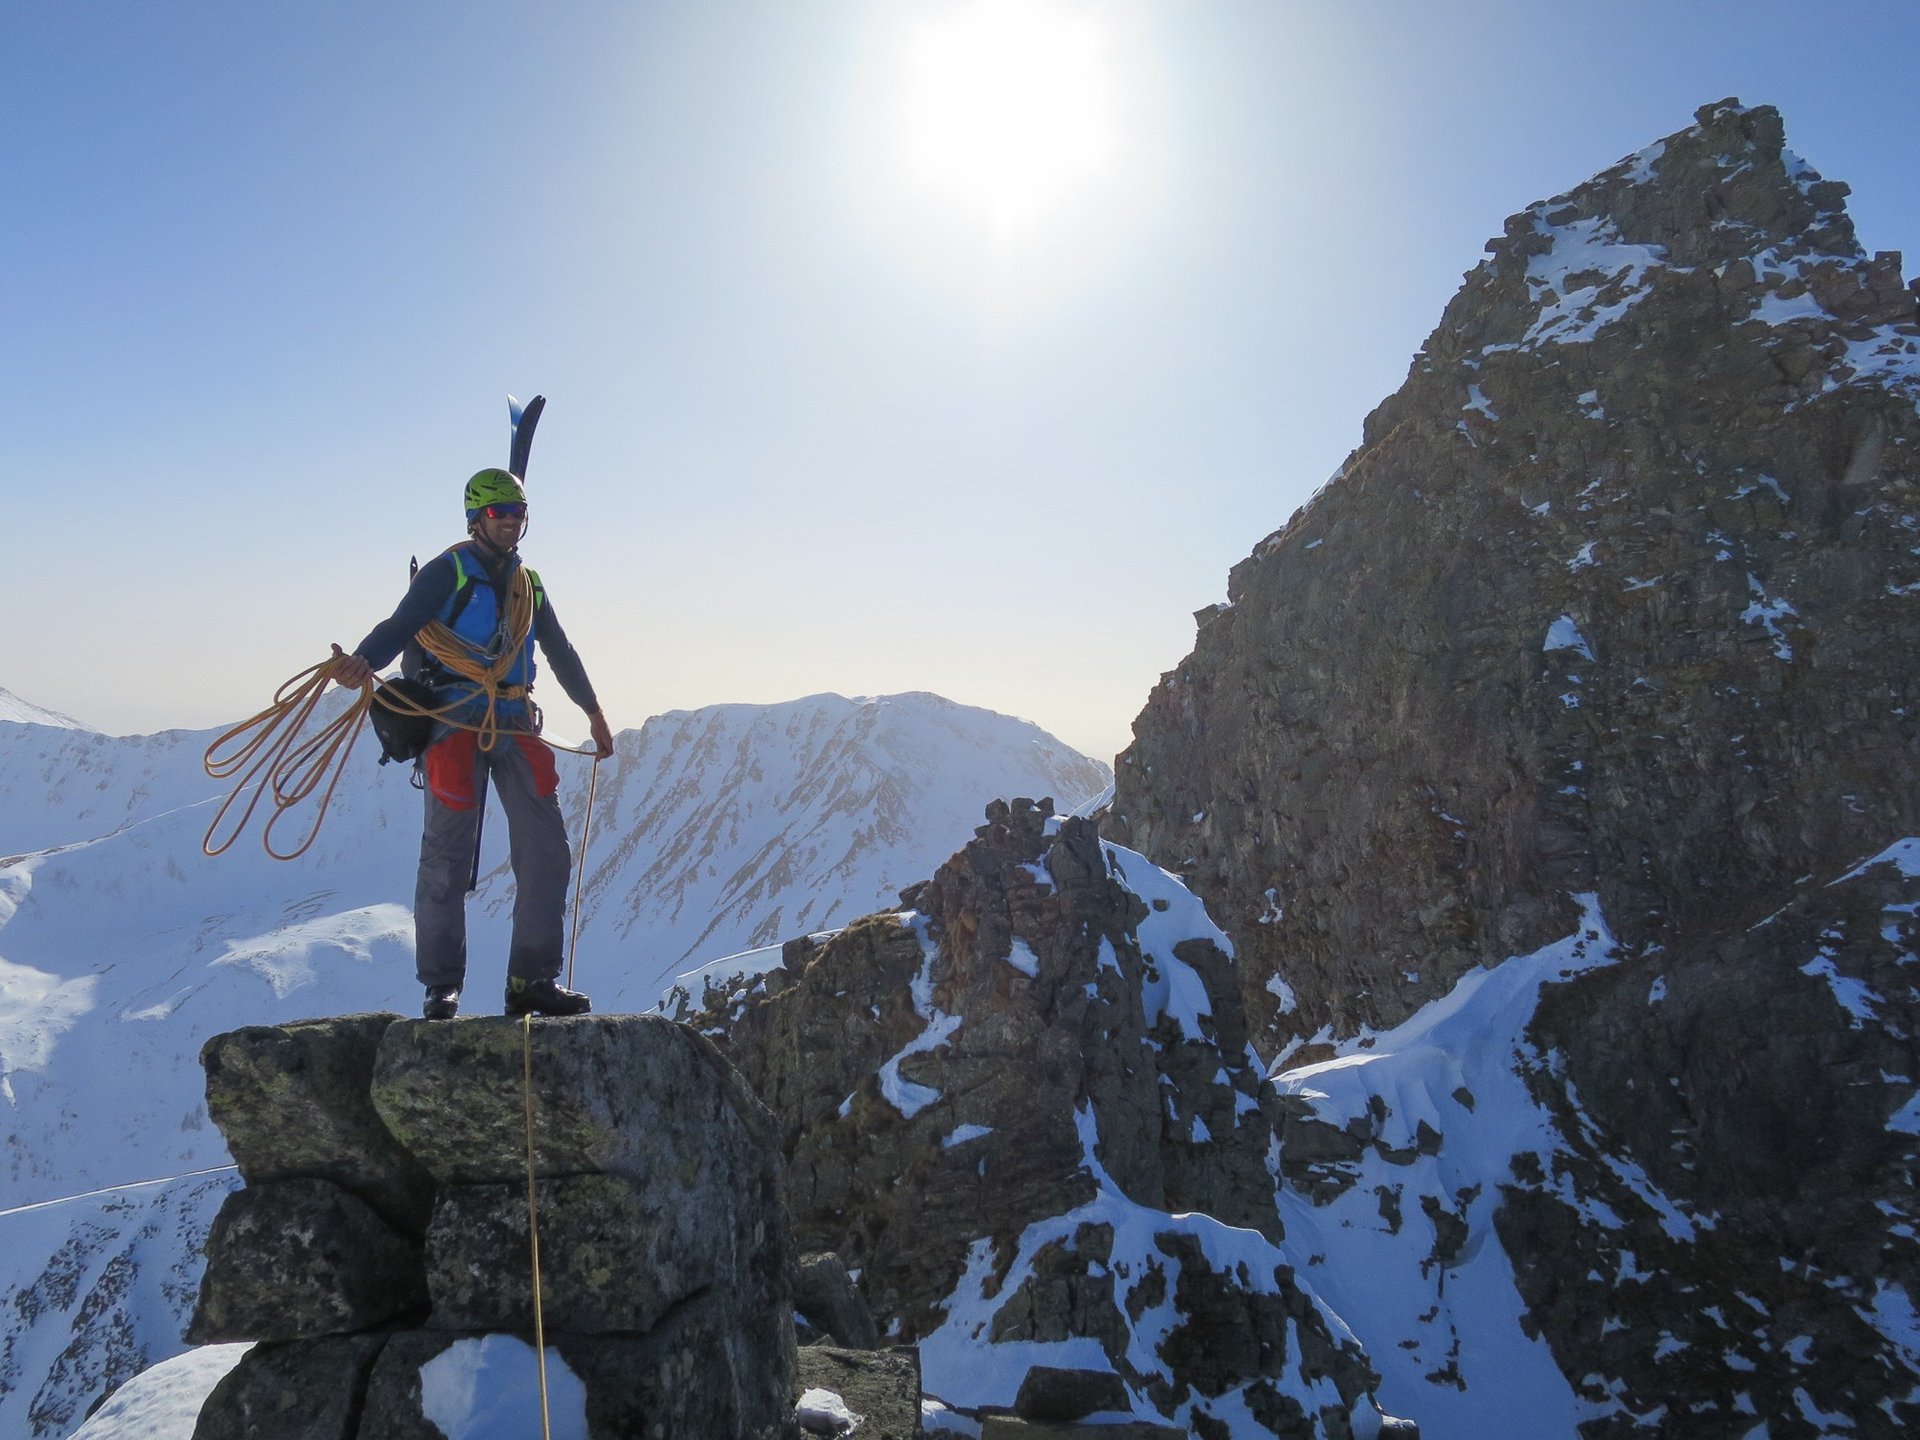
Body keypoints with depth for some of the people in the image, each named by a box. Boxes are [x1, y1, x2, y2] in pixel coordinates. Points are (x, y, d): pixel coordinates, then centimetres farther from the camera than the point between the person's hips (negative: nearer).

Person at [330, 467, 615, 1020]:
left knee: (546, 851, 0)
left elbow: (561, 652, 28)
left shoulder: (528, 584, 18)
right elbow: (401, 625, -15)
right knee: (447, 857, -5)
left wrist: (594, 714, 35)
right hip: (457, 722, -6)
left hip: (516, 725, 6)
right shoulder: (447, 572, -1)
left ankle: (533, 979, 6)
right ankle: (441, 987, 5)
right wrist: (362, 661, -36)